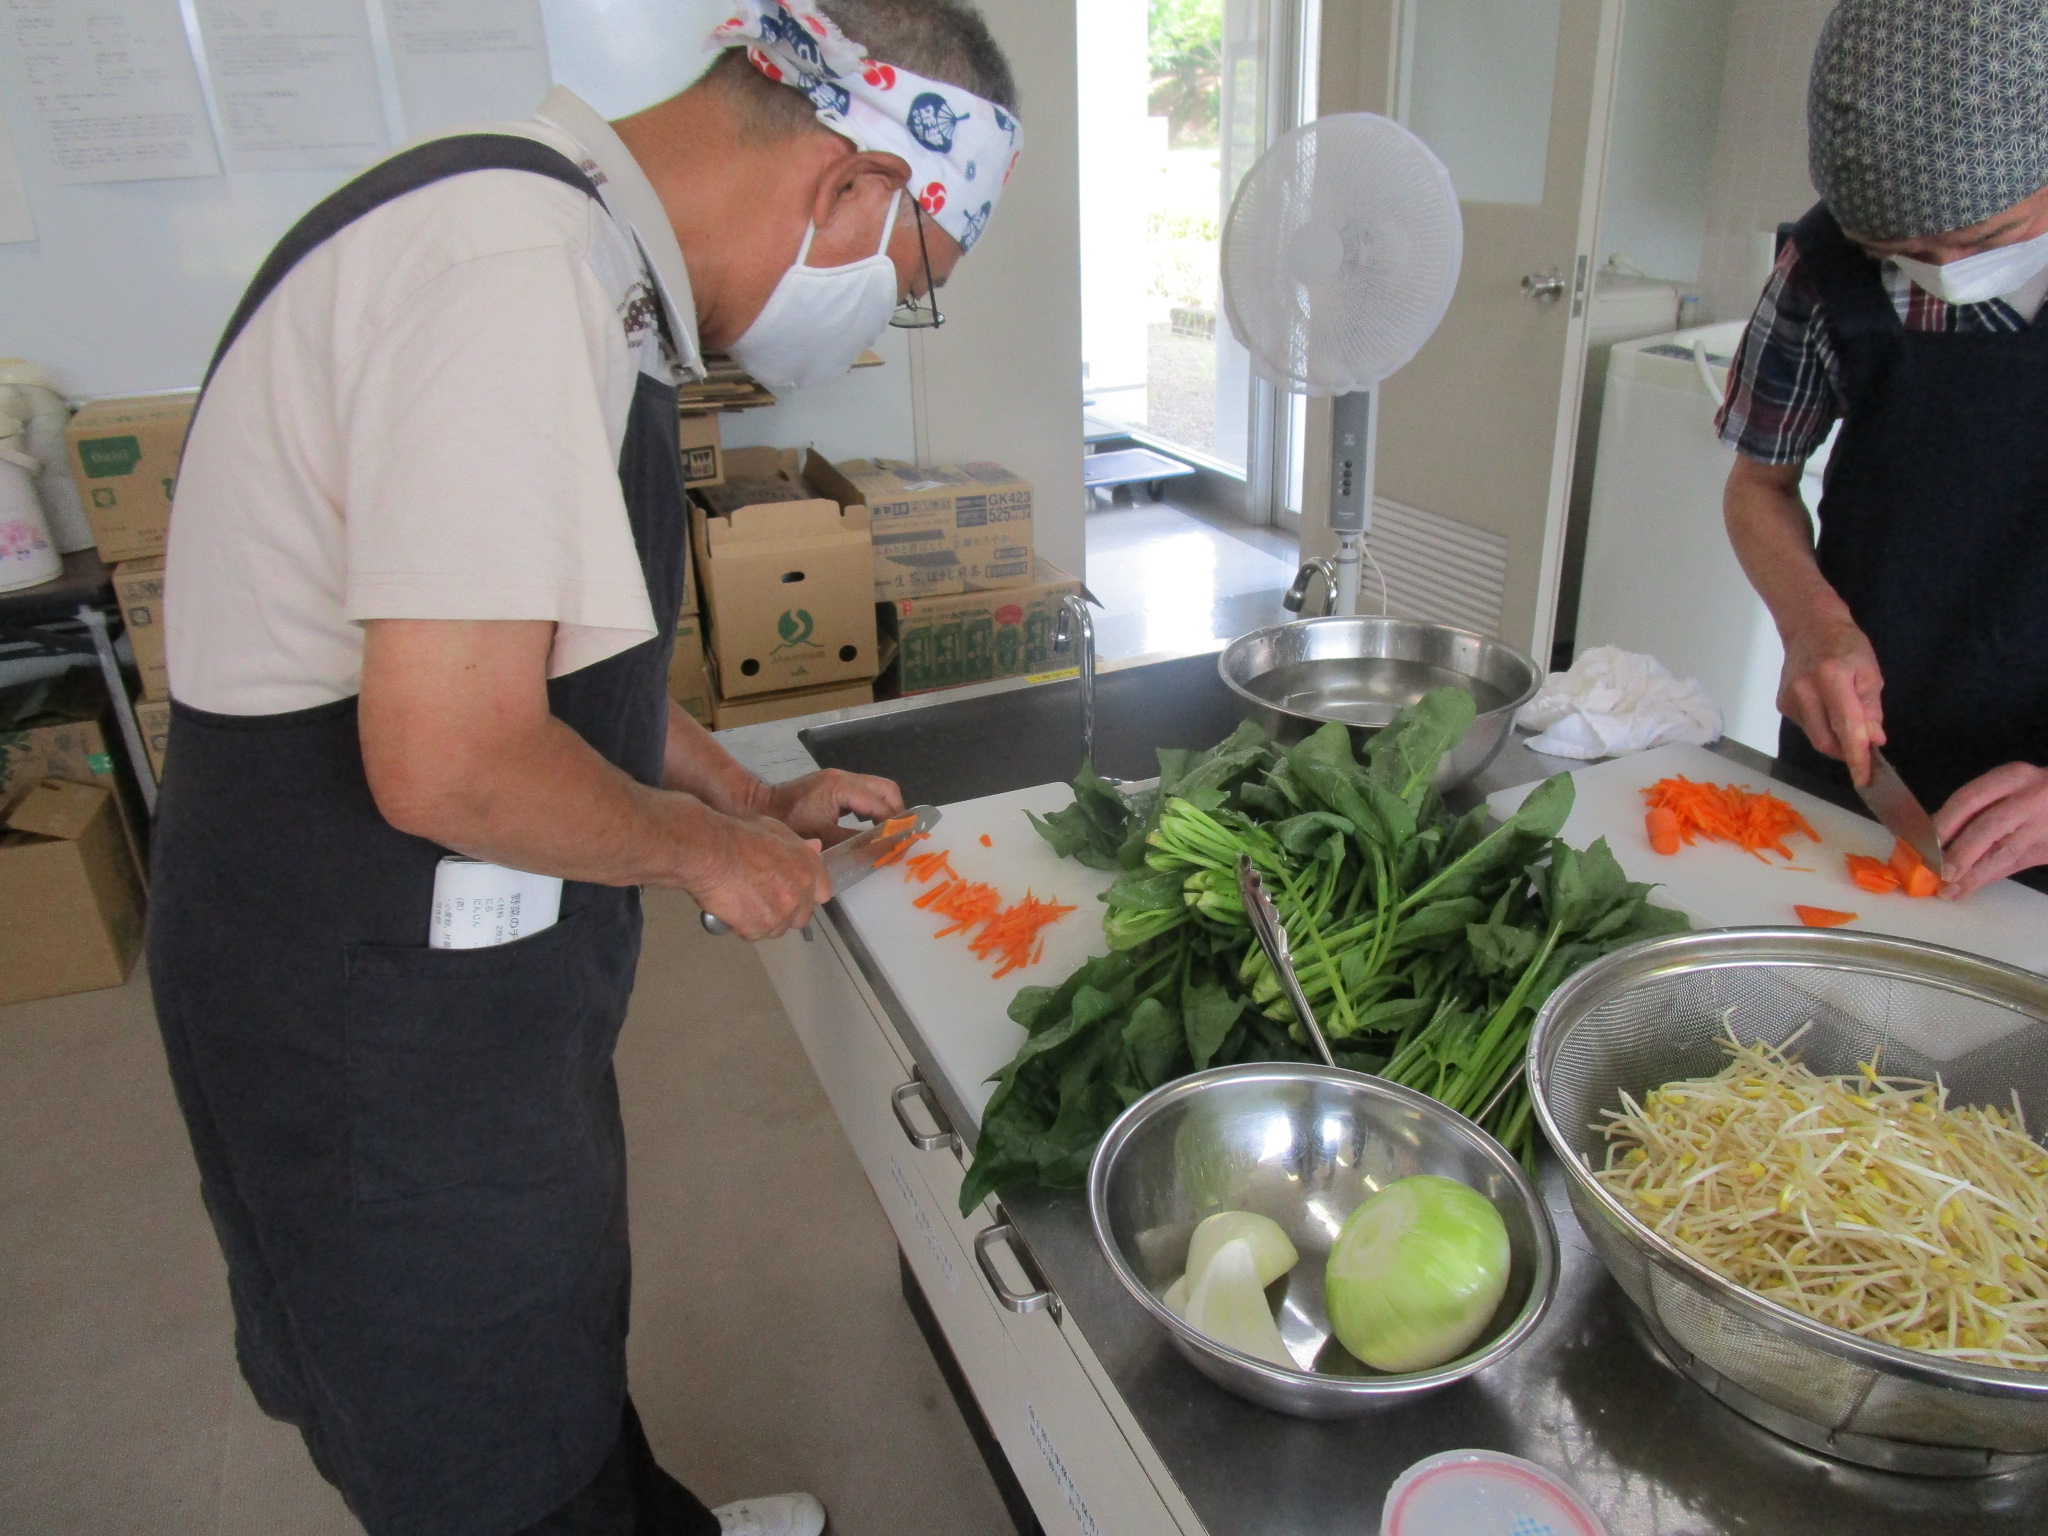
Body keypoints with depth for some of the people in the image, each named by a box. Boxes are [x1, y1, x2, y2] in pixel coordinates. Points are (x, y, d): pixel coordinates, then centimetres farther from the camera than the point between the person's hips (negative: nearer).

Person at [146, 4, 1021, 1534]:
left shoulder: (585, 259, 7)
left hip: (479, 960, 10)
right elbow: (450, 762, -32)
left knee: (559, 1327, 31)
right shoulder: (516, 272, -28)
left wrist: (747, 797, 15)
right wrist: (709, 851, -14)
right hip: (372, 994, -10)